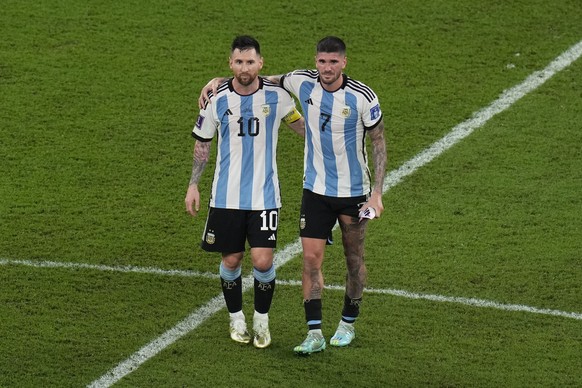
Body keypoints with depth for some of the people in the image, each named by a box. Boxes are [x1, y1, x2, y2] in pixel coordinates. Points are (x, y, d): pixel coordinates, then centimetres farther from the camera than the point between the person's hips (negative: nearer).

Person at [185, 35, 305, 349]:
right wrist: (193, 185, 8)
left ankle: (261, 320, 15)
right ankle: (236, 318, 28)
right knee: (231, 260, 6)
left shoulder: (276, 95, -5)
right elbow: (202, 143, 9)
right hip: (226, 195, 1)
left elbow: (299, 124, 15)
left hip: (264, 194, -1)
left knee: (262, 261, -8)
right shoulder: (217, 99, -4)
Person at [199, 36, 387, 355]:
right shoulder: (304, 83, -8)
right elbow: (265, 81, 11)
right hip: (315, 190, 2)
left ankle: (348, 324, 30)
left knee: (354, 259, 11)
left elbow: (378, 142, -6)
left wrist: (377, 193, -10)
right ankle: (314, 334, -3)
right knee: (311, 258, -6)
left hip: (354, 192, -2)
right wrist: (219, 82, 3)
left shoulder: (363, 97, -16)